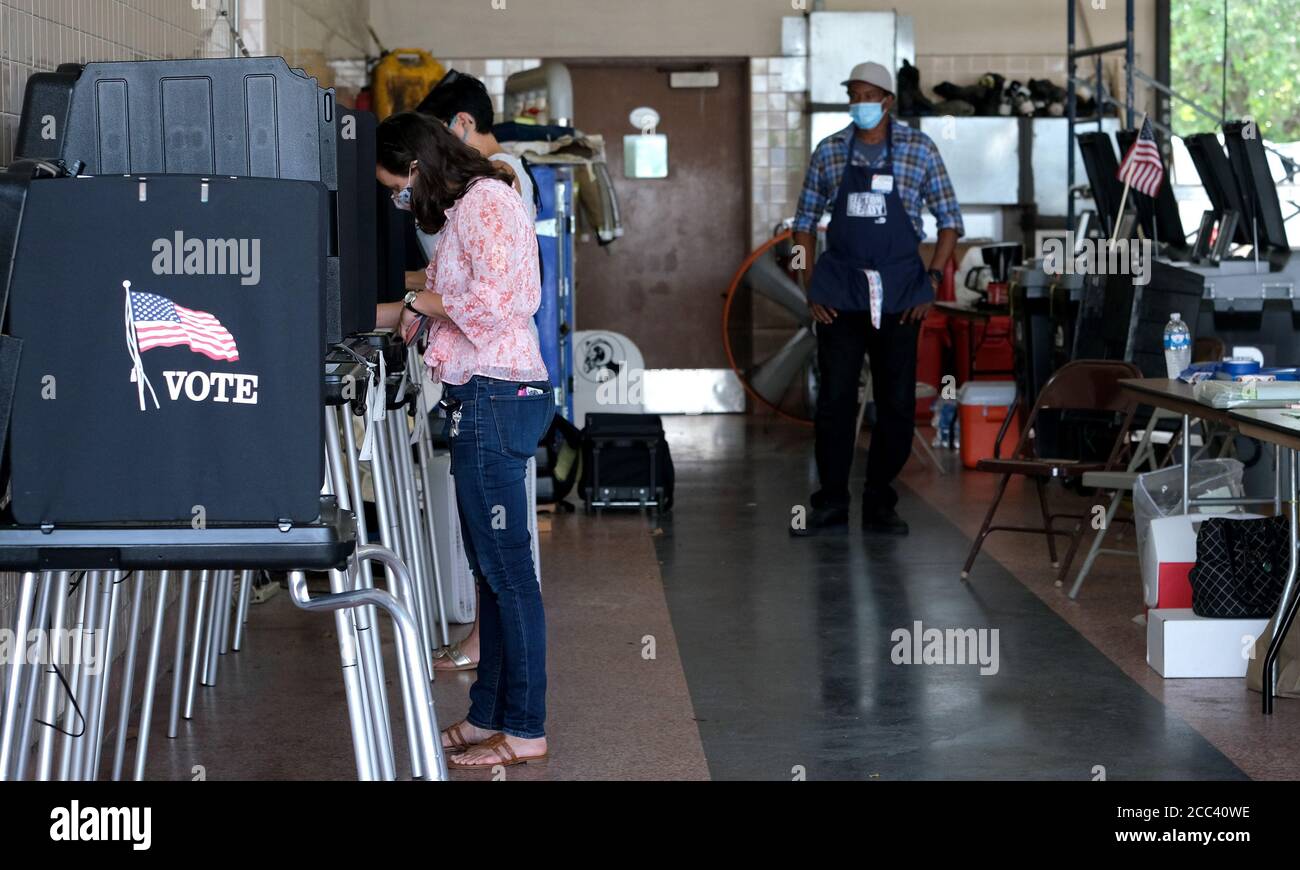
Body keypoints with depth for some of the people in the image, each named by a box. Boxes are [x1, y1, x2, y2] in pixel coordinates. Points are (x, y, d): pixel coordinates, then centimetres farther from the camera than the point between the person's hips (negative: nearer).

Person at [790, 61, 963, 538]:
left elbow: (950, 219, 4)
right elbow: (805, 220, 10)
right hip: (840, 292, 1)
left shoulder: (919, 149, 0)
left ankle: (880, 505, 14)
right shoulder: (829, 151, 4)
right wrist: (810, 285, 1)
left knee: (897, 403, 3)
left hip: (899, 293, 0)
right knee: (834, 400, 0)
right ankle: (831, 507, 7)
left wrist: (932, 279, -5)